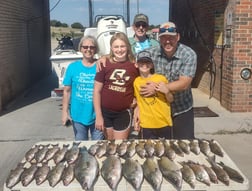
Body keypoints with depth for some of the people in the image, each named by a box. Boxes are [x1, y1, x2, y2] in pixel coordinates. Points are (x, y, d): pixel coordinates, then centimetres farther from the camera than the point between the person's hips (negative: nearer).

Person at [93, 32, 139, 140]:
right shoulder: (105, 64, -9)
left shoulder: (134, 65, -5)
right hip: (105, 112, 0)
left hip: (124, 113, 0)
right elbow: (97, 91, -6)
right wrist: (98, 115, -8)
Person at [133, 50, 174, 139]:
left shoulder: (161, 78, -5)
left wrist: (166, 91, -16)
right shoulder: (136, 82, 3)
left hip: (164, 123, -1)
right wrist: (136, 119, 8)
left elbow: (170, 100, 2)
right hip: (146, 125, 1)